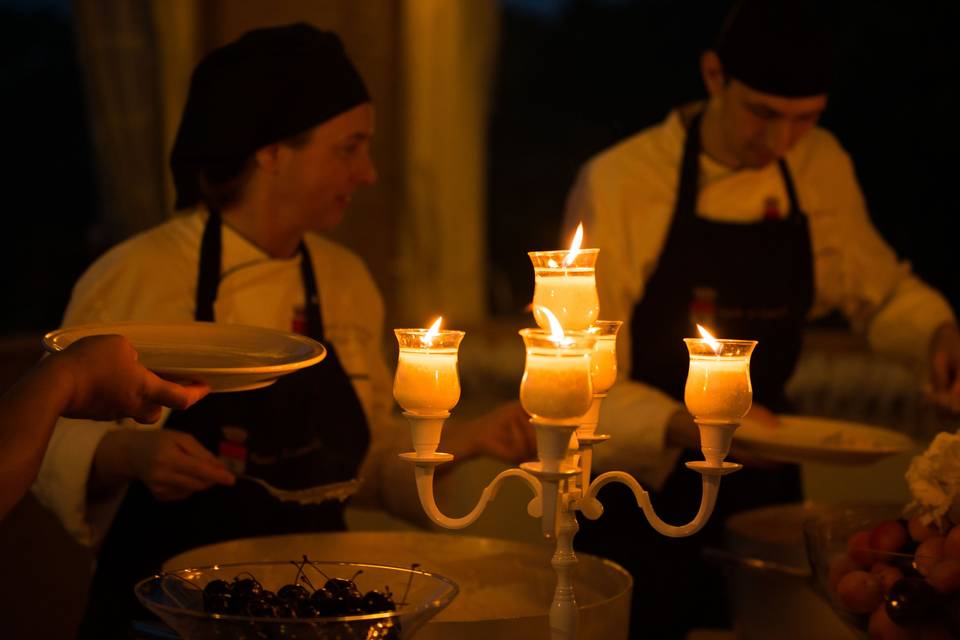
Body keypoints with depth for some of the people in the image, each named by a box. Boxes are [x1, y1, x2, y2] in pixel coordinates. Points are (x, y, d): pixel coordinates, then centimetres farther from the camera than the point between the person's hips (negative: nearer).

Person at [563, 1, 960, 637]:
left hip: (763, 488, 4)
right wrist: (682, 428, -32)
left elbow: (878, 289, 16)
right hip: (639, 497, -4)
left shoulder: (823, 167, -1)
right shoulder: (616, 183, -16)